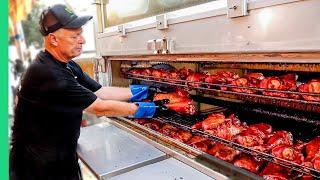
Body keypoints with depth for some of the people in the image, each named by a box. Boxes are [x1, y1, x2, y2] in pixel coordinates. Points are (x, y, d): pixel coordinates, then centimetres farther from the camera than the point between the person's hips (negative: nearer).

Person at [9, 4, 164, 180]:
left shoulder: (68, 66, 1)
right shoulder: (47, 74, -29)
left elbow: (100, 91, 3)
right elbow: (100, 108, -25)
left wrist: (136, 91, -2)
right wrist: (140, 109, -15)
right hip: (40, 166, -8)